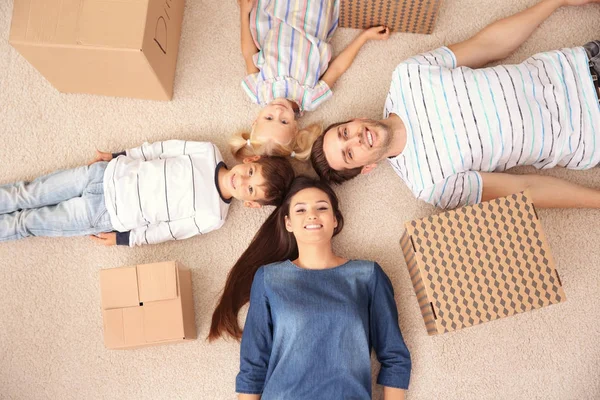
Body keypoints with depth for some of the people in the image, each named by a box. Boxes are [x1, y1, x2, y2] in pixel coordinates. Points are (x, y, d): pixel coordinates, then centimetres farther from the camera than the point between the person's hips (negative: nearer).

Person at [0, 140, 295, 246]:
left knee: (28, 222, 8)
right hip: (108, 174, 3)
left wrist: (124, 239, -6)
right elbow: (164, 147, 1)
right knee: (28, 194, 11)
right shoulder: (209, 152, -11)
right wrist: (118, 156, 6)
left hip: (105, 217, -2)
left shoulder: (212, 217, -18)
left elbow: (167, 230, -10)